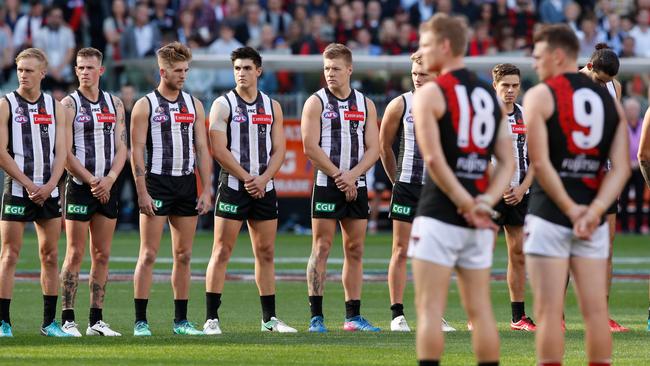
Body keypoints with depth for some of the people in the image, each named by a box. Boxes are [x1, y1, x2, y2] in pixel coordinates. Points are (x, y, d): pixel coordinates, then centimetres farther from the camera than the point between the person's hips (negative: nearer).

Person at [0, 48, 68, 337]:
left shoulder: (55, 107, 9)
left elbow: (60, 151, 5)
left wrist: (48, 187, -10)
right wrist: (29, 185, -12)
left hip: (48, 191, 4)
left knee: (50, 256, 6)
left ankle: (49, 322, 12)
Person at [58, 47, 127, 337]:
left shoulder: (115, 104, 11)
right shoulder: (69, 105, -3)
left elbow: (121, 148, 8)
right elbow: (66, 153, -8)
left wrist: (109, 180, -8)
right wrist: (91, 182, -13)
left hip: (107, 188, 5)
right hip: (79, 186, -5)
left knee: (102, 255, 5)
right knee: (75, 255, -5)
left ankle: (96, 320, 9)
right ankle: (68, 320, -4)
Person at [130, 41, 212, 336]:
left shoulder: (193, 105, 11)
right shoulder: (145, 105, -2)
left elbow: (202, 149, 11)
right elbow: (137, 151, -6)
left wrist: (206, 190, 3)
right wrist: (142, 192, -13)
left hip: (186, 184, 5)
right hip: (157, 184, -5)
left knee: (183, 255, 6)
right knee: (148, 254, -6)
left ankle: (181, 320, 11)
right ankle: (140, 321, -5)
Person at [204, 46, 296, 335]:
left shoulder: (272, 107, 11)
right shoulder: (223, 105, -2)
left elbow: (278, 149, 8)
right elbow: (219, 150, -9)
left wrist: (263, 179, -8)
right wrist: (247, 178, -13)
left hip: (263, 188, 4)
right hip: (233, 186, -4)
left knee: (266, 253, 8)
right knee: (222, 252, -7)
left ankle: (270, 318, 14)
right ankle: (211, 319, -8)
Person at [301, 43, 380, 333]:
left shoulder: (365, 104, 11)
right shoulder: (316, 102, -1)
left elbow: (373, 148, 6)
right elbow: (310, 147, -8)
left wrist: (352, 175, -10)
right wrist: (338, 176, -12)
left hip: (356, 186, 4)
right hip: (327, 185, -4)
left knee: (355, 250, 5)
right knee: (321, 248, -6)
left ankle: (353, 316, 9)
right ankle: (316, 316, -6)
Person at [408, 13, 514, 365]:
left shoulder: (430, 93, -6)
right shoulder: (490, 95, 14)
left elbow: (433, 159, -15)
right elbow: (507, 163, 9)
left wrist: (467, 205, -12)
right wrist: (485, 201, -2)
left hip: (439, 214, -6)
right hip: (479, 222, 6)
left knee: (429, 308, -4)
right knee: (480, 309, 10)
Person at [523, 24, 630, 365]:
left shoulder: (540, 96, -4)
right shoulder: (609, 100, 11)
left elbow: (540, 163, -13)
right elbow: (621, 168, 1)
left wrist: (571, 209, -10)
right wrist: (594, 211, -8)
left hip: (549, 214, -4)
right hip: (593, 219, 5)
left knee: (549, 310, -3)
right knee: (595, 309, 7)